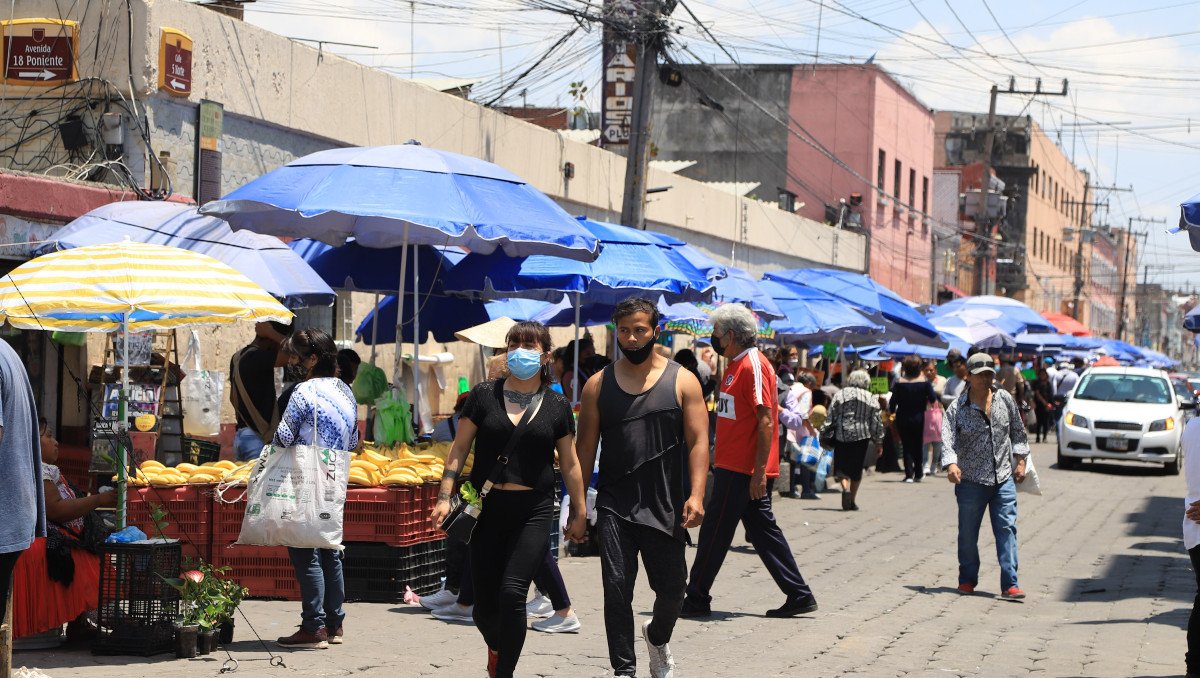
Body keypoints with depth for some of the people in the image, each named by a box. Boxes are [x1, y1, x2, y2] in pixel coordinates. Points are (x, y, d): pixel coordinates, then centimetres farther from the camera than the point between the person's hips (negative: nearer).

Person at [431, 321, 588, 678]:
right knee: (485, 602, 3)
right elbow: (459, 448, 5)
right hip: (486, 508, 1)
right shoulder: (484, 395, 3)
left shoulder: (557, 405, 5)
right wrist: (444, 497, -3)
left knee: (512, 592, -16)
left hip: (534, 511, -1)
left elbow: (570, 463, 11)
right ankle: (496, 649, 36)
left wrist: (579, 512, 12)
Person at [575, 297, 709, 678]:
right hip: (614, 504, 1)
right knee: (617, 585, -8)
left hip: (665, 505, -1)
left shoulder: (682, 382, 2)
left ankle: (658, 637, 36)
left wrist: (696, 495, -14)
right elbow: (586, 446, 10)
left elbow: (698, 442, -2)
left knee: (672, 586, 5)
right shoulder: (598, 385, 7)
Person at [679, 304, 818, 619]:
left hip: (742, 469, -10)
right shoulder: (736, 365, 17)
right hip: (732, 464, 10)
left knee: (714, 532, -3)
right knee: (763, 531, 10)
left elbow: (766, 421, -20)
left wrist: (759, 470, -23)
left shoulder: (753, 365, -14)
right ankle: (800, 596, 12)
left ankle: (696, 600, 3)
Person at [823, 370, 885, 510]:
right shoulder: (871, 399, 6)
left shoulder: (840, 395, 4)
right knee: (857, 468, 9)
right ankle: (852, 501, 11)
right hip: (861, 436, 1)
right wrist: (878, 442, 12)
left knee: (841, 467, 5)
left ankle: (845, 488, -24)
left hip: (841, 435, -1)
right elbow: (877, 423, 5)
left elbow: (830, 417, 1)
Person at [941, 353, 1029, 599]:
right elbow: (948, 439, -15)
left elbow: (1018, 432, 18)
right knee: (968, 533, 6)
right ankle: (967, 579, 24)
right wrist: (951, 465, -32)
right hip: (971, 480, -2)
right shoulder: (958, 408, -4)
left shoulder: (1005, 400, 6)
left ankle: (1010, 584, -8)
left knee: (1007, 529, -6)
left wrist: (1020, 461, 11)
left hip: (1004, 479, 2)